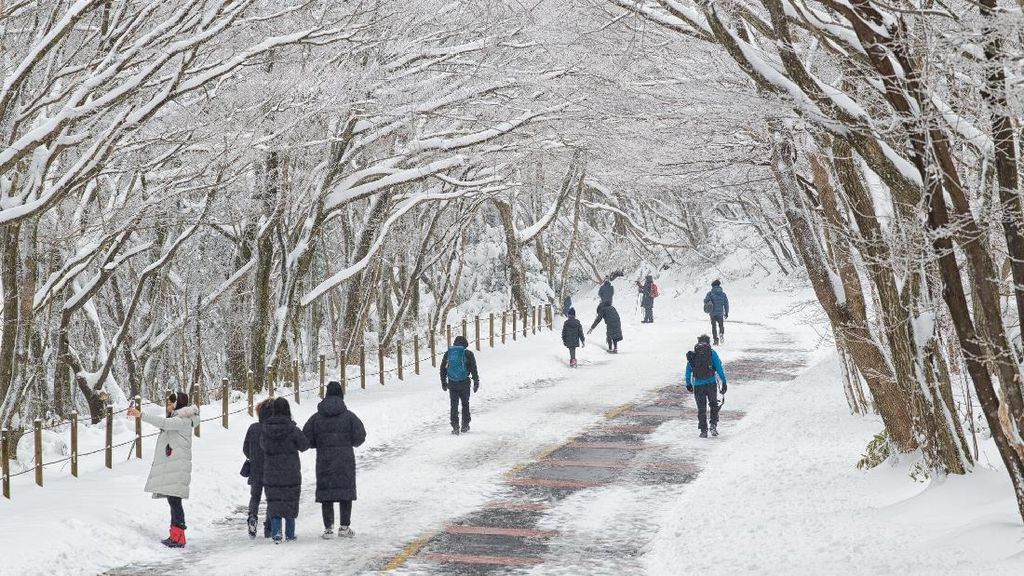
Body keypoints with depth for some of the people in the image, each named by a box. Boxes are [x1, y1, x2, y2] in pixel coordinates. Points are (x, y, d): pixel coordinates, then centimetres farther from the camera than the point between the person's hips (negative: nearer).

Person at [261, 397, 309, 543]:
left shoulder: (265, 429, -7)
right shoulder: (292, 429, -15)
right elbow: (304, 445, -2)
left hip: (271, 474, 1)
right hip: (291, 474, -1)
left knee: (274, 503, 8)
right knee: (290, 503, 13)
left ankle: (276, 532, -9)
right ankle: (290, 534, 20)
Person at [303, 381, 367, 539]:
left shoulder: (316, 418, 0)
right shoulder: (349, 416, -4)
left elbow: (306, 439, 1)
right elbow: (360, 437, -4)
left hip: (324, 461, 1)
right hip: (345, 461, -1)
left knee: (326, 494, 6)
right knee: (346, 492, 7)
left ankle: (328, 528, 3)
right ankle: (344, 527, 6)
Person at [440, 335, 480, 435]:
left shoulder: (447, 353, 6)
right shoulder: (468, 354, -3)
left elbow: (443, 369, 10)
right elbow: (474, 369, -2)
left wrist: (443, 383, 19)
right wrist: (476, 382, 5)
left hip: (452, 384, 1)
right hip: (464, 383, -1)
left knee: (454, 405, 5)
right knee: (465, 404, 13)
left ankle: (455, 427, -1)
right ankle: (465, 425, 18)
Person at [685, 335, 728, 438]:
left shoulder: (692, 354, 7)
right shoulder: (712, 353, -1)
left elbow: (688, 370, 12)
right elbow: (719, 368, -5)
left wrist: (688, 384, 22)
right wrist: (724, 383, -2)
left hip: (698, 385, 1)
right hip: (711, 383, -1)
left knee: (701, 408, 10)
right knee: (714, 405, 17)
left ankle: (703, 431, 9)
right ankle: (713, 425, 3)